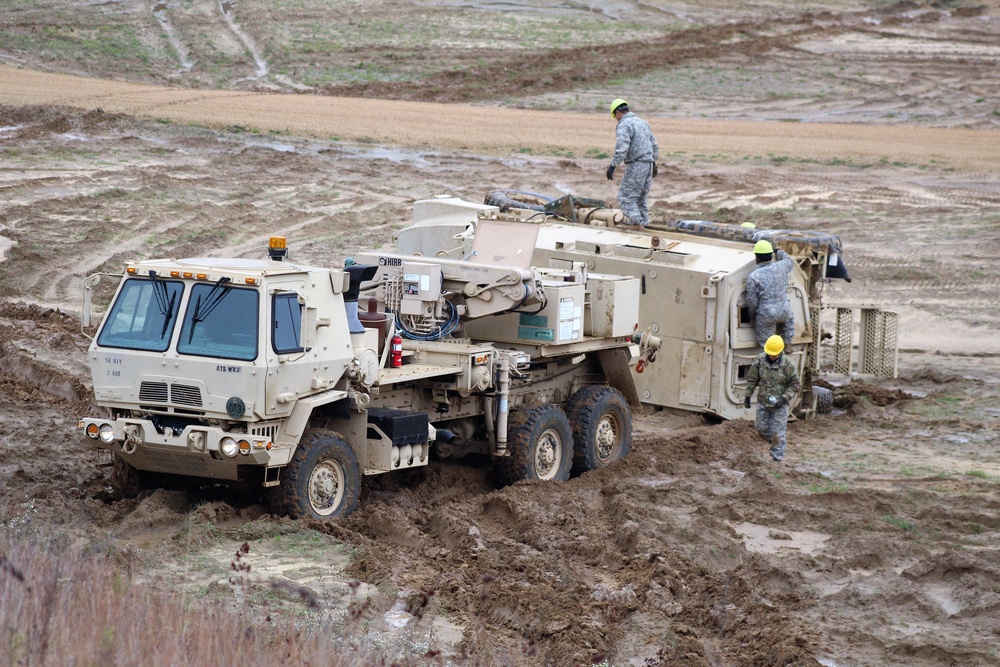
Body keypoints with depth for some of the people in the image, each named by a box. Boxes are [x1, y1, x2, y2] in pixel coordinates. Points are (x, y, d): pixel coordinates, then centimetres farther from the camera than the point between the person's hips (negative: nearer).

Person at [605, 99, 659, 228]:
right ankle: (644, 223, 14)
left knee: (626, 197, -7)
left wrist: (613, 165, -21)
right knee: (640, 198, 16)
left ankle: (636, 221, -20)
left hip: (636, 165, -8)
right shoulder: (643, 122, 19)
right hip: (649, 164, 8)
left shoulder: (623, 125, -9)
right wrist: (654, 163, 33)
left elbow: (621, 148, -21)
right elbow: (654, 146, 24)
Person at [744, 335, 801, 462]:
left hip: (779, 404, -4)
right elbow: (752, 379, 4)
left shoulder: (787, 364, -15)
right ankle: (773, 441, 39)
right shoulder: (760, 360, -7)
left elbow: (794, 385, -7)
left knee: (777, 432, -2)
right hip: (762, 402, 4)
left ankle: (777, 456, 9)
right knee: (761, 428, 12)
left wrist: (784, 398, -18)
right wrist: (748, 396, 7)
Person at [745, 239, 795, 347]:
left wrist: (752, 314, 11)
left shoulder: (753, 277, -15)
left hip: (766, 314, -4)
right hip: (784, 310, 4)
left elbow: (751, 301, -9)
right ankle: (787, 344, 45)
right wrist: (779, 252, 41)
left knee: (765, 343, 13)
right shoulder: (781, 267, -4)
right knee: (789, 319, 39)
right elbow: (790, 262, 23)